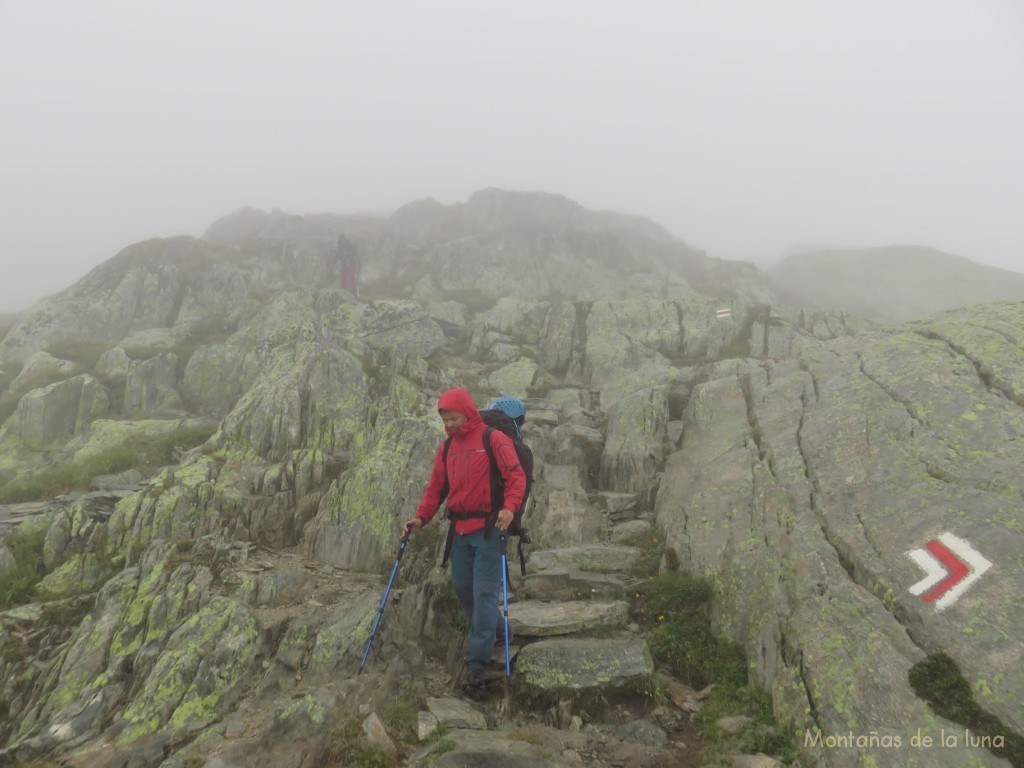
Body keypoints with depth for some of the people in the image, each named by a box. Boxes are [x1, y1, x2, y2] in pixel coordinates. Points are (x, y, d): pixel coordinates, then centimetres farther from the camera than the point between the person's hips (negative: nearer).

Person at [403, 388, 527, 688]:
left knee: (484, 591, -6)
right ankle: (490, 631, 37)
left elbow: (516, 476, -12)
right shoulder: (447, 447, 11)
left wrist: (509, 507, -28)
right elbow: (436, 487, 14)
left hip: (488, 528, -7)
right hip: (460, 529, 7)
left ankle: (477, 660, 2)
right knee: (462, 587, 13)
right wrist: (421, 518, 1)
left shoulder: (494, 439, -8)